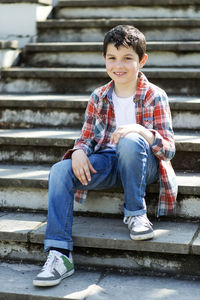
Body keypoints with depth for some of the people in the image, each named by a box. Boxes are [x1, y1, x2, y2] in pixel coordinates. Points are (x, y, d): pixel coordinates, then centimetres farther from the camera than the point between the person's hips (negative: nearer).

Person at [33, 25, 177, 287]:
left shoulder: (155, 96, -4)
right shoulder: (99, 97, 8)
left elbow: (169, 148, -10)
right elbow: (87, 137, 11)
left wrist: (140, 130, -30)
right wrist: (79, 151, -15)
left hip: (142, 164, -3)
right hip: (106, 162, 4)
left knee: (130, 141, -37)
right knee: (61, 170, -23)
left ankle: (136, 213, -16)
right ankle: (59, 254, -27)